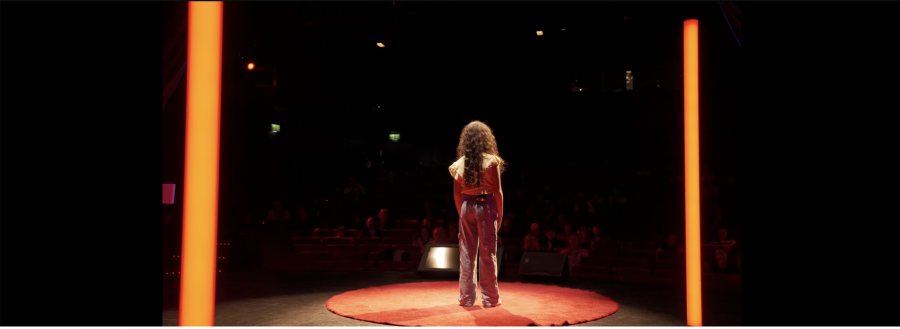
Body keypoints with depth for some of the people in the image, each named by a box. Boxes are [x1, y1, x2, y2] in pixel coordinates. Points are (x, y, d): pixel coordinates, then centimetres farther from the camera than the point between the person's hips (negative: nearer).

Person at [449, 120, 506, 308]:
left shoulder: (459, 164, 2)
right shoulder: (491, 161, -7)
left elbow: (456, 193, 5)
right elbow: (497, 191, -7)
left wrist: (461, 213, 14)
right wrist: (500, 215, 1)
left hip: (466, 206, 3)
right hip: (486, 206, -3)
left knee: (466, 253, 9)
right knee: (488, 253, 4)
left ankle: (466, 297, 16)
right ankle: (490, 298, 10)